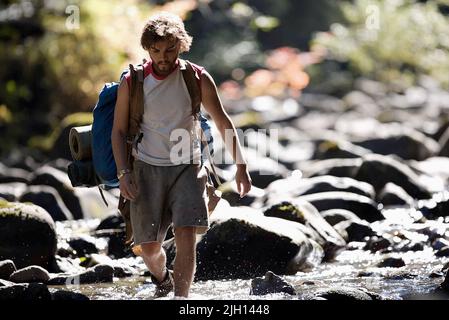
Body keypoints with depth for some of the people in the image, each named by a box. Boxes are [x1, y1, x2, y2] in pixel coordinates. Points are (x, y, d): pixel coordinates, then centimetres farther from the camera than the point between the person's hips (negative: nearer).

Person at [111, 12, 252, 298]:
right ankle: (162, 281, 39)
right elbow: (119, 130, 5)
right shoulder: (132, 83, -3)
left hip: (187, 168, -1)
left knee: (187, 238, -18)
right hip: (147, 168, 1)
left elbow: (223, 122, 7)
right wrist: (124, 172, -7)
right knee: (149, 246, 6)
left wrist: (241, 165, 5)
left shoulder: (197, 79, -2)